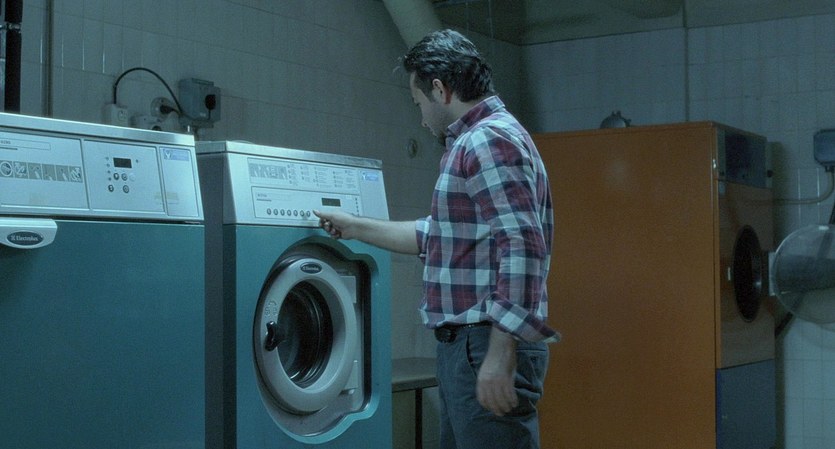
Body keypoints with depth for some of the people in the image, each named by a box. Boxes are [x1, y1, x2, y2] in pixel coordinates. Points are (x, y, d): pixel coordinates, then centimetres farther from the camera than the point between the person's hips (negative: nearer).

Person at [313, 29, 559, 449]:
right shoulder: (472, 142, 19)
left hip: (488, 345, -10)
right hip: (462, 345, 10)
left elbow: (521, 246, -23)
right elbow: (434, 236, 28)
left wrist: (500, 354, -26)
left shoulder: (489, 140, -13)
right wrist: (355, 227, 32)